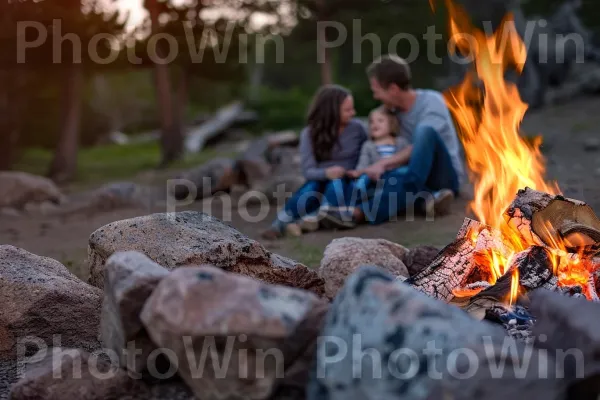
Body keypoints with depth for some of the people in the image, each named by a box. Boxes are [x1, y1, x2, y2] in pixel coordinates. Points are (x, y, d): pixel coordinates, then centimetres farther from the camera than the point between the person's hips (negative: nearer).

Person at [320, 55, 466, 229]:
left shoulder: (432, 101, -11)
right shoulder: (393, 109, 8)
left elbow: (418, 149, -21)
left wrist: (384, 163, -28)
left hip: (446, 176, -4)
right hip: (420, 178, 4)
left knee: (426, 131, -35)